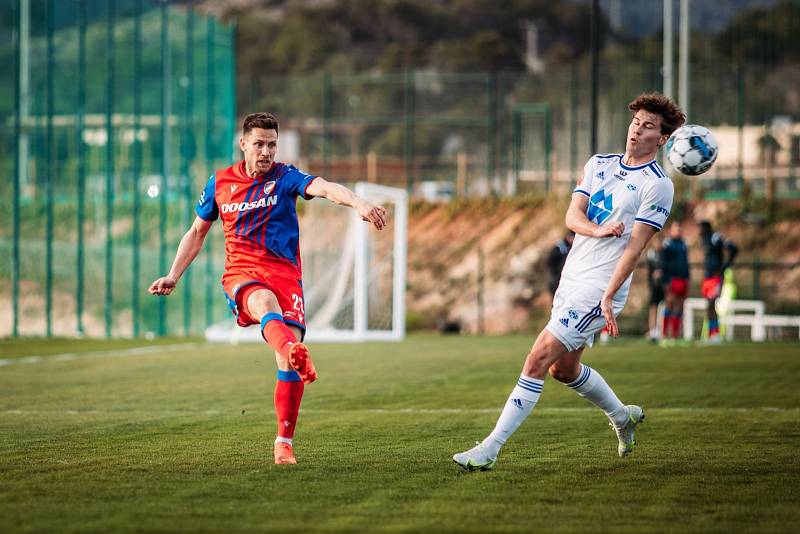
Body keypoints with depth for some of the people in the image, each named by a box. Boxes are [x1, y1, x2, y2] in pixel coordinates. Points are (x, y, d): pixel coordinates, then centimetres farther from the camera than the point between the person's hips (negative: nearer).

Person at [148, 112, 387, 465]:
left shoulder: (285, 177, 2)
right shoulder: (219, 184, 10)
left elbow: (325, 188, -19)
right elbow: (197, 232, 24)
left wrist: (359, 204, -39)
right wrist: (173, 276, 16)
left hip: (285, 273, 0)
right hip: (241, 273, 0)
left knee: (289, 343, -16)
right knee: (266, 302, -37)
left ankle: (284, 441, -2)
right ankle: (295, 354, -73)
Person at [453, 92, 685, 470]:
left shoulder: (657, 185, -7)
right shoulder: (599, 163, 12)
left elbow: (635, 246, -13)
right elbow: (572, 215, 3)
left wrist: (608, 298, -19)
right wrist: (598, 229, -19)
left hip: (598, 289, -8)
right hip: (571, 280, 8)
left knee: (538, 360, -14)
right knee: (563, 368, 18)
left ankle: (490, 450, -13)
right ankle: (623, 417, 42)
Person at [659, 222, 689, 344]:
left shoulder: (683, 244, 18)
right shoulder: (667, 244, -3)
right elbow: (664, 265, -7)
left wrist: (687, 281, 18)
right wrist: (666, 282, -13)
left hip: (683, 280, 7)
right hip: (672, 279, -7)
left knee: (679, 307, 5)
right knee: (669, 305, -10)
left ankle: (675, 335, 7)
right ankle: (664, 335, -10)